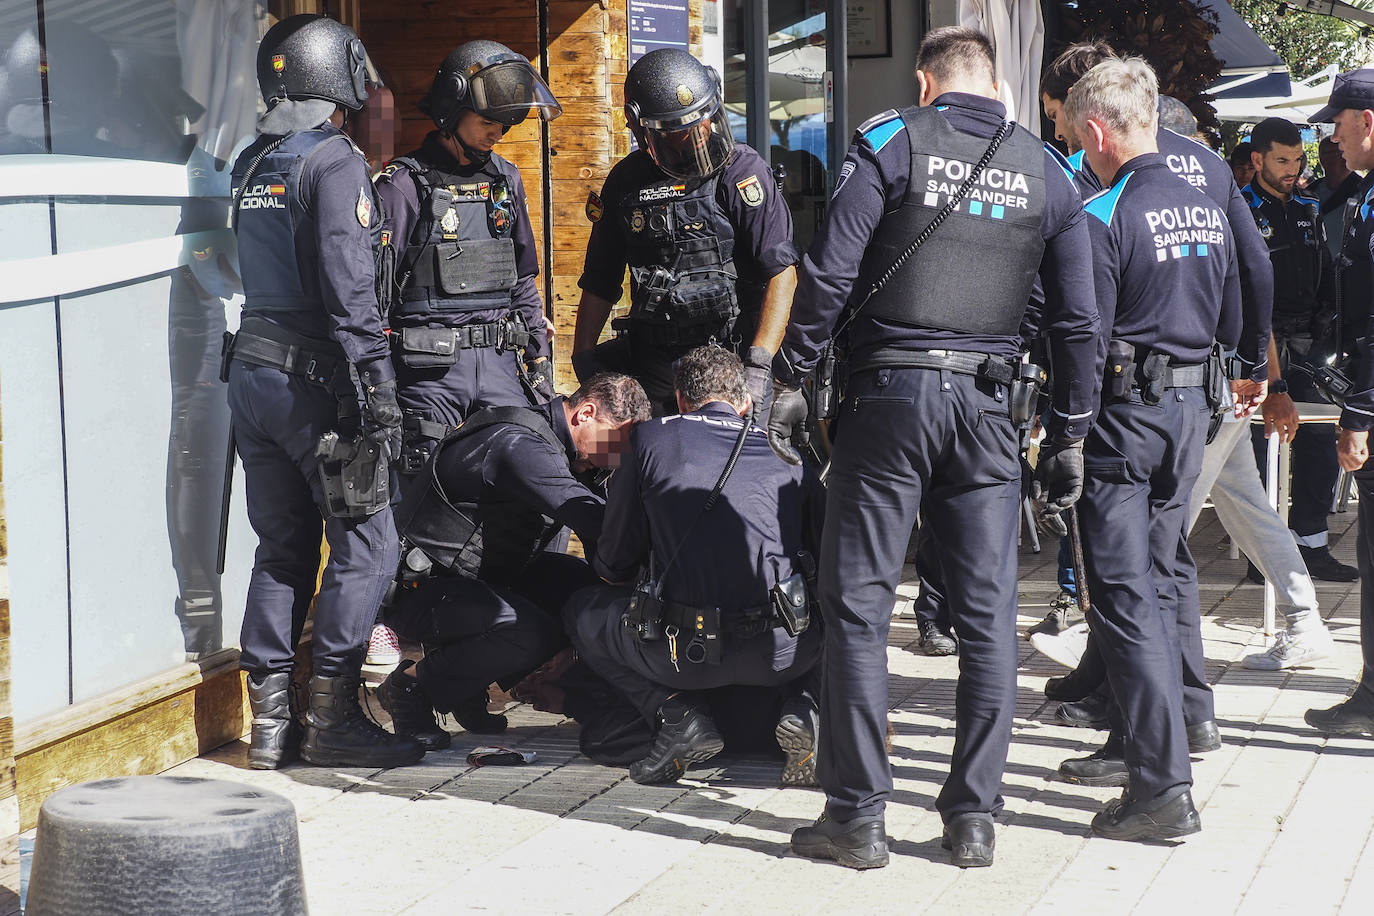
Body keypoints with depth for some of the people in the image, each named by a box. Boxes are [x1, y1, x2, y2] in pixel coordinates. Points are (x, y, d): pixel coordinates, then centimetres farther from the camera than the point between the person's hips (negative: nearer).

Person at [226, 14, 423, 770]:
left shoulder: (249, 166, 14)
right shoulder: (334, 161, -10)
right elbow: (347, 287, -17)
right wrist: (376, 386, -16)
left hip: (251, 371, 8)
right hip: (312, 378, -8)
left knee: (283, 546, 12)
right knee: (364, 542, -1)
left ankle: (270, 720, 14)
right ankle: (333, 720, -1)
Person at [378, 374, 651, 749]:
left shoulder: (545, 440, 6)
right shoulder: (520, 446, -26)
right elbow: (598, 522, -34)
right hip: (421, 587, -10)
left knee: (590, 586, 2)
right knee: (533, 633, -31)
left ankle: (468, 686, 10)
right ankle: (411, 685, -7)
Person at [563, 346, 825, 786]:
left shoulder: (652, 440, 9)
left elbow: (612, 565, 14)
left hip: (685, 655, -2)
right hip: (780, 654, 2)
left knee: (582, 613, 26)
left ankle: (677, 714, 5)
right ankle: (804, 709, 4)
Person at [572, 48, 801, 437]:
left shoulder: (742, 171, -5)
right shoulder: (626, 182, 10)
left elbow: (782, 273, -12)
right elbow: (599, 283, 20)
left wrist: (759, 364, -20)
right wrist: (583, 358, 13)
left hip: (732, 361, -4)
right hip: (653, 368, 4)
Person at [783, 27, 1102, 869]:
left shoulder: (891, 143, 1)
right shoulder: (1046, 171, 11)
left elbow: (829, 272, -9)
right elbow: (1078, 318, 9)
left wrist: (794, 373, 0)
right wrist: (1070, 435, 15)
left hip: (889, 392, -3)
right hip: (987, 405, 3)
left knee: (859, 608, 3)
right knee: (989, 617, 8)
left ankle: (858, 815, 5)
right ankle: (974, 815, 11)